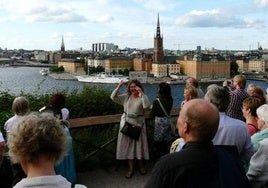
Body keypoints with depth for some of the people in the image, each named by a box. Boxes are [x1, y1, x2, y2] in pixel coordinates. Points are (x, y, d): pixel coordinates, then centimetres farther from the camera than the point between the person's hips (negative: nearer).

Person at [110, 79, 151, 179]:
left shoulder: (142, 97, -6)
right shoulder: (126, 96, 2)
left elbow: (146, 105, -26)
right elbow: (113, 97, -6)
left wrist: (141, 93, -29)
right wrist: (118, 87, -16)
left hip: (138, 123, -2)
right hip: (126, 123, 3)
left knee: (139, 144, 8)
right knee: (128, 144, 6)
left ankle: (141, 165, 29)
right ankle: (131, 168, 19)